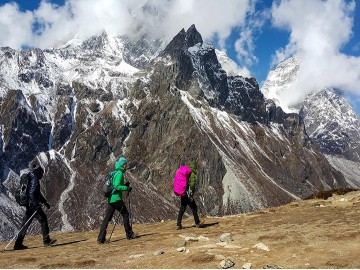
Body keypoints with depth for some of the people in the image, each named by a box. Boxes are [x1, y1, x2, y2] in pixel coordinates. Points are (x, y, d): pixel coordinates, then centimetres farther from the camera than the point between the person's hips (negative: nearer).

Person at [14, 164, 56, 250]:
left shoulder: (32, 179, 21)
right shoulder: (35, 180, -10)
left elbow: (38, 193, 29)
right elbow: (32, 194, -21)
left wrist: (45, 202, 30)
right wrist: (36, 204, -23)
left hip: (30, 205, 10)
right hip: (33, 205, -10)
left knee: (26, 224, 10)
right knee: (43, 219, -3)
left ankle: (18, 244, 12)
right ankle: (46, 240, 0)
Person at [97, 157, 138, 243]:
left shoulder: (115, 173, 18)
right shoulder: (119, 173, -12)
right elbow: (117, 186, -22)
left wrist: (125, 185, 17)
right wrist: (126, 188, -15)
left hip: (110, 199, 9)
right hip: (116, 198, -9)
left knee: (107, 218, 5)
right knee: (125, 214, 6)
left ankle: (101, 238, 2)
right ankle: (129, 234, 15)